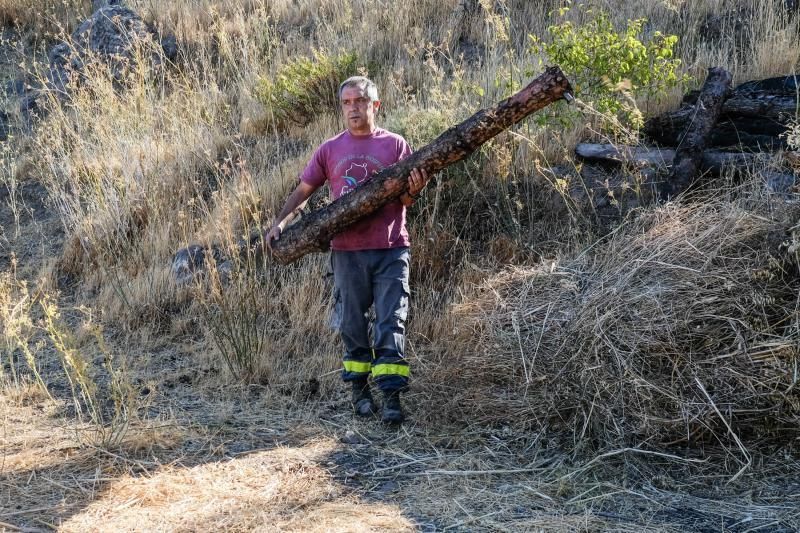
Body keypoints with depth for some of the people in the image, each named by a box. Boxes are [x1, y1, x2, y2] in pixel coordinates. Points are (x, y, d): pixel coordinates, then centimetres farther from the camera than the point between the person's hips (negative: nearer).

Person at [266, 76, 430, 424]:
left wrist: (414, 190, -20)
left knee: (391, 323, -5)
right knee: (353, 324, 9)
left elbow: (405, 199, 3)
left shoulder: (395, 145, 4)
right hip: (347, 250, 2)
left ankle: (392, 396, -5)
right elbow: (303, 191, 13)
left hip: (390, 251, -2)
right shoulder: (330, 150, 9)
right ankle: (359, 389, 23)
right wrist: (280, 223, 0)